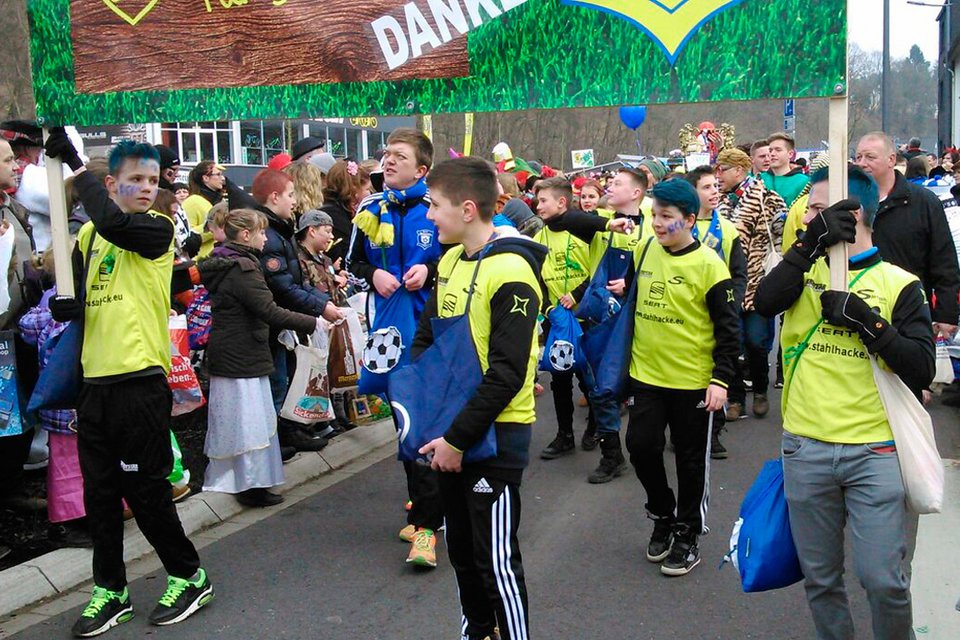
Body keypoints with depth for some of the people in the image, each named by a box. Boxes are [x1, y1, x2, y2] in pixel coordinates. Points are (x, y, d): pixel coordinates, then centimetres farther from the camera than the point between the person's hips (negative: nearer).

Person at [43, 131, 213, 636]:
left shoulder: (158, 229, -6)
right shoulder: (89, 234, 13)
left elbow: (113, 223, -27)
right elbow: (69, 290, 19)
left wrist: (74, 163, -20)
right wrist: (64, 305, -5)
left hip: (141, 379, -6)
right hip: (96, 381, 6)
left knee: (145, 488, 1)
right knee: (100, 491, 11)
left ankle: (189, 576, 19)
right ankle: (110, 590, 25)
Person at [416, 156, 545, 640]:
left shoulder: (510, 273, -18)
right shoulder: (450, 261, 7)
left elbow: (506, 374, -21)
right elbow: (426, 339, 14)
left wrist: (459, 439, -20)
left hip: (495, 434, -8)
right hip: (450, 433, 8)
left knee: (496, 559, 1)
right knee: (460, 546, 20)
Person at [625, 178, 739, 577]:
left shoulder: (709, 265, -12)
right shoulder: (644, 251, 2)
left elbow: (728, 329, -10)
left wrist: (721, 380, -15)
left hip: (693, 381, -4)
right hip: (646, 375, 4)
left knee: (691, 461, 8)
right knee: (641, 446, 1)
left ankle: (687, 535, 25)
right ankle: (663, 515, 26)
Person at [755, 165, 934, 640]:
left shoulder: (898, 283, 0)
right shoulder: (806, 268, 8)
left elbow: (922, 369, -8)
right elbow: (765, 302, -14)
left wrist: (866, 319, -15)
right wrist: (812, 243, -18)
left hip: (876, 453, -2)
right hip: (806, 449, 3)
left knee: (884, 579, 0)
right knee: (820, 578, 14)